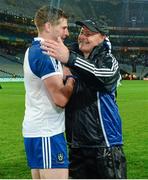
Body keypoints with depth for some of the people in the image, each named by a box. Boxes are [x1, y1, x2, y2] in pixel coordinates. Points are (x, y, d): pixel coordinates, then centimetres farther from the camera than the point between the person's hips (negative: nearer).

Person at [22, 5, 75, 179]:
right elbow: (61, 99, -19)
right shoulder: (44, 54, -16)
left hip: (34, 130, 10)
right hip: (47, 133, -10)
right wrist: (71, 80, -3)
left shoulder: (32, 51, 14)